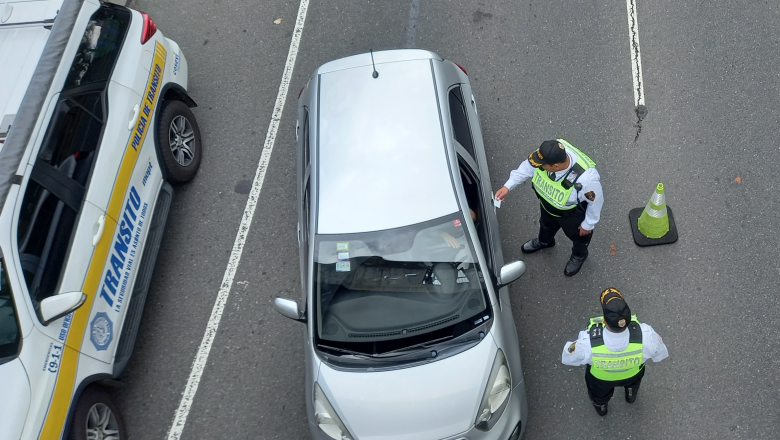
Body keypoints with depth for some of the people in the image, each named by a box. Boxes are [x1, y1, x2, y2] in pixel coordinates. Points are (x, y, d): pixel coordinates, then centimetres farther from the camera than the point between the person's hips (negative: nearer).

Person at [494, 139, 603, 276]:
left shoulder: (586, 178, -48)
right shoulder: (548, 155, -34)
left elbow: (596, 201, -27)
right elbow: (528, 166, -11)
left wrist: (588, 224, -12)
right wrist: (508, 186, -12)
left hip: (573, 215, -4)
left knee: (578, 235, 30)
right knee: (546, 224, 36)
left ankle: (579, 256, 64)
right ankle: (544, 241, 71)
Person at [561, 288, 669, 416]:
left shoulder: (588, 342, -46)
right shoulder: (645, 335, -43)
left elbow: (567, 358, -24)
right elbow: (660, 354, -19)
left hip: (600, 378, -1)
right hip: (632, 375, 1)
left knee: (599, 393, 37)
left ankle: (600, 406, 70)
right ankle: (631, 394, 72)